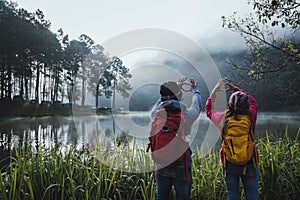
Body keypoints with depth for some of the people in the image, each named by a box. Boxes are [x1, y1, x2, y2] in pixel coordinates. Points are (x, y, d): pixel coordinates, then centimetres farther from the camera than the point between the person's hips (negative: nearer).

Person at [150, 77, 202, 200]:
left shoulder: (156, 114, -7)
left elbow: (161, 100, 16)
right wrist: (195, 90, 33)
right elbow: (197, 106, 12)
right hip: (181, 165, -2)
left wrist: (176, 87, 30)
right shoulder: (186, 115, -12)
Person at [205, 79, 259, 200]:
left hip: (229, 164, 0)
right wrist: (235, 89, 17)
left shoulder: (222, 118, -12)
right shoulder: (250, 117, -11)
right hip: (249, 163, 0)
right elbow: (253, 101, 11)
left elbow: (209, 110, 10)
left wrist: (215, 91, 16)